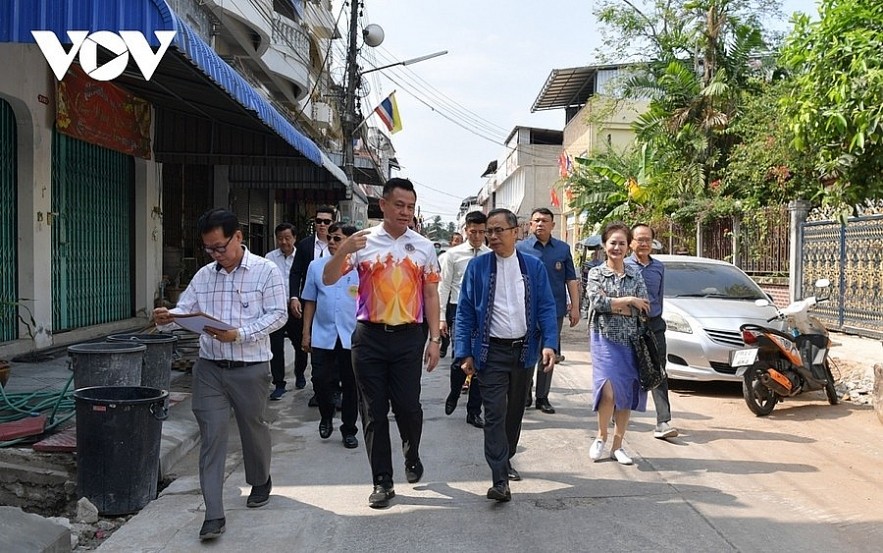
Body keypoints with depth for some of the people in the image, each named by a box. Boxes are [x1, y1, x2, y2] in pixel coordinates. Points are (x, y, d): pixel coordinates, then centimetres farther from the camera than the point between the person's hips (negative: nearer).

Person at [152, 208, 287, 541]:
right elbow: (184, 311, 8)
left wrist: (239, 334, -21)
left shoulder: (265, 271, -5)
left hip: (251, 368, -3)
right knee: (211, 436, -1)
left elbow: (277, 315, -10)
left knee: (253, 428, 15)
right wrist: (166, 319, -15)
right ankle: (214, 515, 3)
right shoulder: (203, 276, 8)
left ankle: (261, 482, 44)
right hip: (209, 367, 3)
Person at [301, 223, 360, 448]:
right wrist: (306, 333, 7)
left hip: (352, 337, -1)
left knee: (350, 386, 8)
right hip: (322, 336, 1)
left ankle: (349, 430, 24)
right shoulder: (316, 266, 4)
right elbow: (310, 302, 9)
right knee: (320, 381, 0)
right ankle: (326, 417, 29)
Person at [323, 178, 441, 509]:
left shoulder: (423, 248, 5)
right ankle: (382, 481, 19)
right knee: (374, 412, 6)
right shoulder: (363, 242, 1)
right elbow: (328, 279, -1)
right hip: (370, 336, 0)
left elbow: (431, 296, 7)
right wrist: (343, 250, -19)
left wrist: (434, 339, 1)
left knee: (408, 406, 0)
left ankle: (412, 455, 33)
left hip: (408, 336, 0)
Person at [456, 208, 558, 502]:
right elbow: (465, 311, -1)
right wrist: (465, 353, -7)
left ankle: (506, 459, 36)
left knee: (515, 410, 15)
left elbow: (546, 308, 1)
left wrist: (549, 344, -13)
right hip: (492, 352, -3)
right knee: (495, 414, -8)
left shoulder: (534, 266, 3)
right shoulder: (477, 266, -2)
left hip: (523, 350, 3)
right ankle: (500, 480, -6)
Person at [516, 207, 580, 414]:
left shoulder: (563, 249, 7)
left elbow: (571, 280, 8)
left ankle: (542, 397, 21)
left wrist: (575, 307, 2)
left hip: (555, 311, 2)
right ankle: (524, 395, 17)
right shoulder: (521, 248, 0)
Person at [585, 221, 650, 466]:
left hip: (630, 340, 3)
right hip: (604, 338, -3)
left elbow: (642, 309, -3)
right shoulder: (596, 273, 3)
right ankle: (601, 437, 10)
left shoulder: (635, 274, 8)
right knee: (609, 390, -14)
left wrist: (611, 304, -11)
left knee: (627, 393, 5)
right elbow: (597, 302, -13)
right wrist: (629, 301, -9)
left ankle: (618, 446, 18)